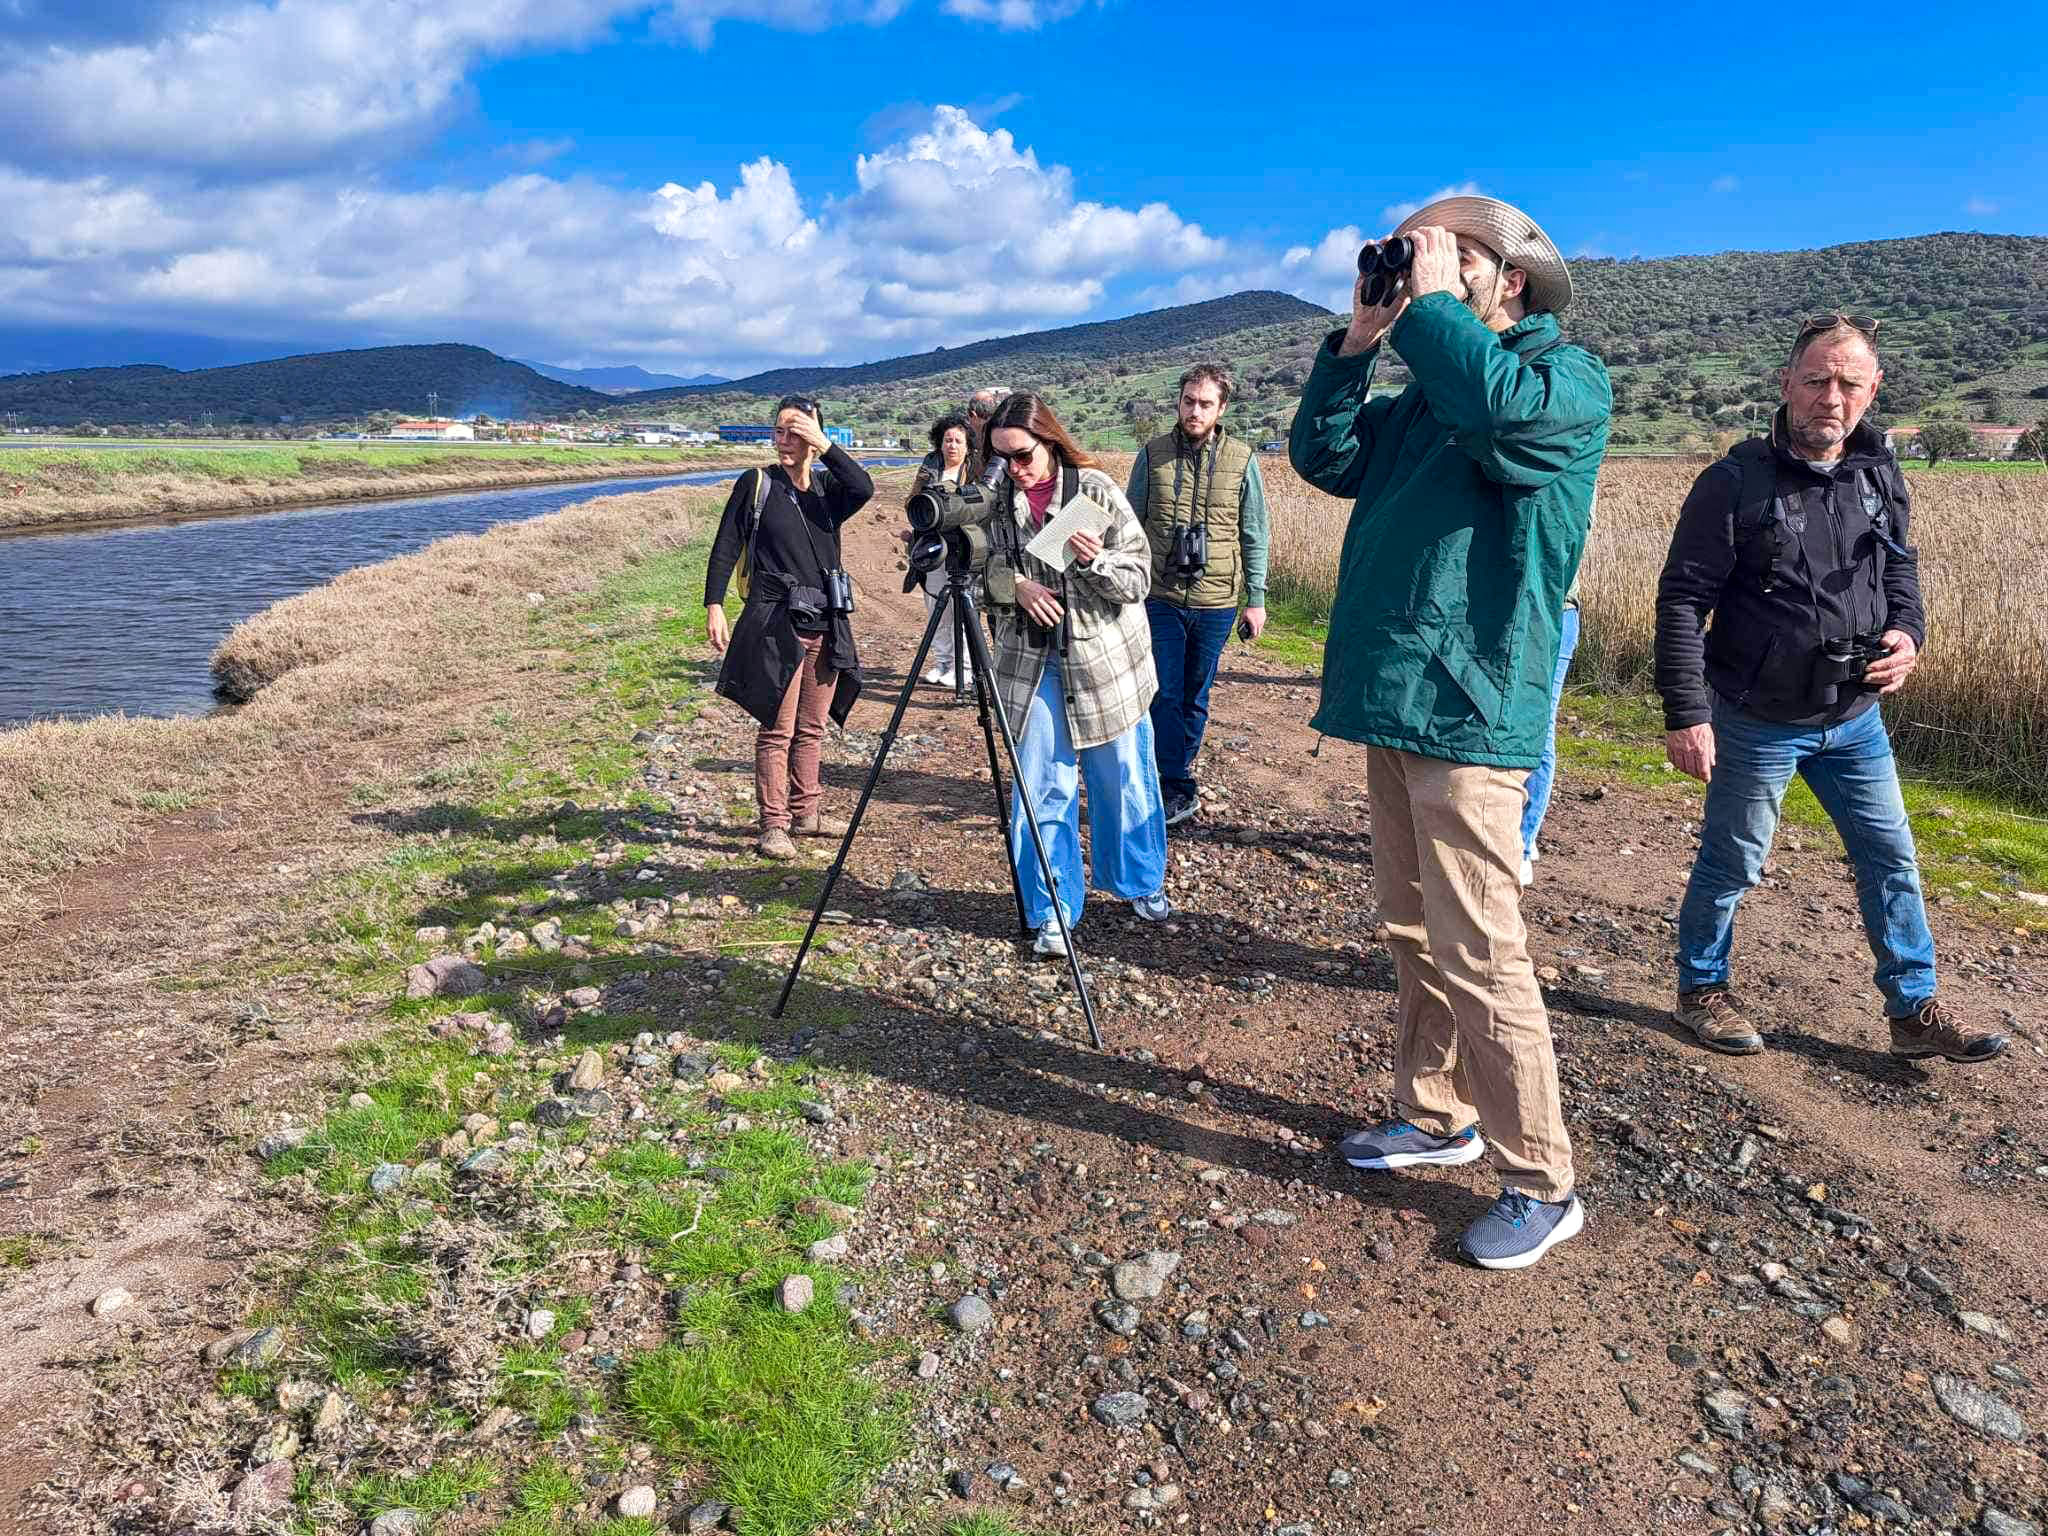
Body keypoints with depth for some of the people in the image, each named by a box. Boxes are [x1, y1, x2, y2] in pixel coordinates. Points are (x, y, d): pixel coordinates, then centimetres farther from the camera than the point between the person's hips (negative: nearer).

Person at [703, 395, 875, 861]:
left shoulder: (827, 485, 8)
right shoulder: (756, 484, -1)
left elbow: (865, 489, -14)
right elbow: (725, 548, -3)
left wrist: (823, 445, -15)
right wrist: (713, 605, -12)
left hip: (826, 623, 4)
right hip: (776, 622, -4)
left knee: (811, 728, 13)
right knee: (777, 729, -4)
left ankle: (806, 812, 25)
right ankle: (774, 824, 3)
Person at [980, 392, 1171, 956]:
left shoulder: (1096, 490, -8)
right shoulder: (997, 497, -1)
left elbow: (1138, 579, -8)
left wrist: (1095, 560, -28)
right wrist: (1014, 583, -14)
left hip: (1105, 660, -2)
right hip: (1031, 661, 2)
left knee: (1124, 778, 11)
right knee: (1041, 788, 3)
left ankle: (1141, 883, 34)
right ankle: (1051, 913, 15)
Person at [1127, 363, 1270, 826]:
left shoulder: (1241, 460, 0)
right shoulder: (1151, 455, 1)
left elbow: (1254, 536, 4)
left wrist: (1256, 598, 1)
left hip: (1215, 603, 1)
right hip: (1160, 598, 0)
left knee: (1195, 696, 10)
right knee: (1164, 694, -3)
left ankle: (1171, 778, 24)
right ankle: (1179, 789, 5)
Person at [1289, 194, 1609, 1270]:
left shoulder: (1567, 380, -5)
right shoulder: (1417, 392, 18)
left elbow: (1499, 404, -28)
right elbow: (1323, 456, 8)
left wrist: (1427, 301, -14)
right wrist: (1361, 338, 1)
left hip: (1468, 711, -8)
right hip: (1392, 700, 8)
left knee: (1480, 958, -6)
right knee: (1414, 935, 16)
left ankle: (1540, 1188, 6)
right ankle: (1436, 1117, 31)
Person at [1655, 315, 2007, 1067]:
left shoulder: (1881, 477, 4)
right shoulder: (1735, 482, -14)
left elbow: (1900, 569, 18)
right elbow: (1682, 600, -15)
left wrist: (1907, 633, -5)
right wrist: (1685, 713, -20)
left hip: (1855, 719, 6)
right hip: (1757, 722, -5)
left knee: (1892, 860, 11)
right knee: (1732, 861, 7)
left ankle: (1914, 1011, 25)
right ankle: (1702, 988, 27)